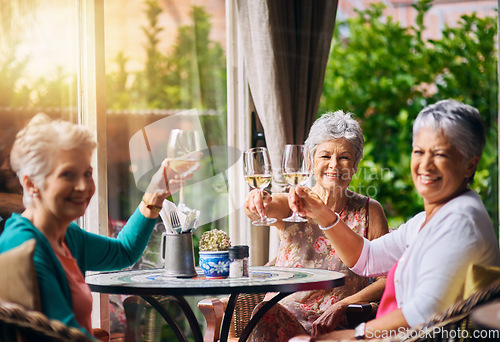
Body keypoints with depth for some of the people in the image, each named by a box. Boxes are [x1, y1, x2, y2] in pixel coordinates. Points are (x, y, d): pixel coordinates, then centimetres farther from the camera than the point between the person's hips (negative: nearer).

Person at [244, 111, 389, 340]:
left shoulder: (369, 212, 5)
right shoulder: (292, 205, 5)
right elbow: (272, 207, -19)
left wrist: (342, 306, -15)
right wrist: (258, 201, -44)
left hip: (338, 323, -1)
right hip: (284, 315, 1)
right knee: (266, 314, -33)